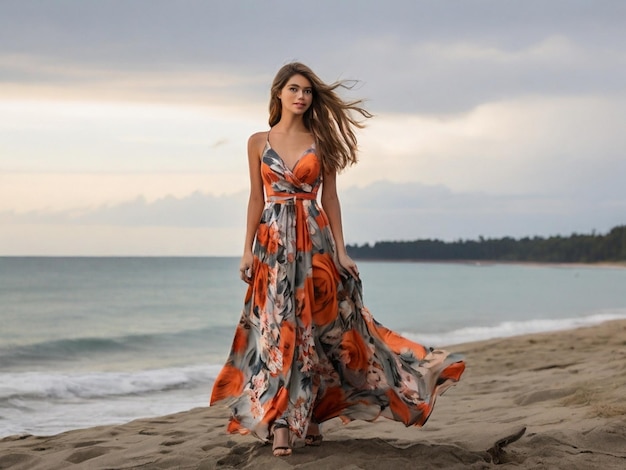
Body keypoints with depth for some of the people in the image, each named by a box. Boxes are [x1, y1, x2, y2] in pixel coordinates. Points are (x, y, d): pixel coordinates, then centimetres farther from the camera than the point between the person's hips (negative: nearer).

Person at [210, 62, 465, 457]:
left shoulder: (321, 141, 5)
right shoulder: (259, 142, 7)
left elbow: (330, 197, 4)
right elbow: (256, 198, 8)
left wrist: (340, 250, -2)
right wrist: (248, 250, 2)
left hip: (314, 241, 0)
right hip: (272, 242, 0)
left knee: (315, 327, 1)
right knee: (277, 330, -4)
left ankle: (310, 414, 13)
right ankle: (280, 423, -3)